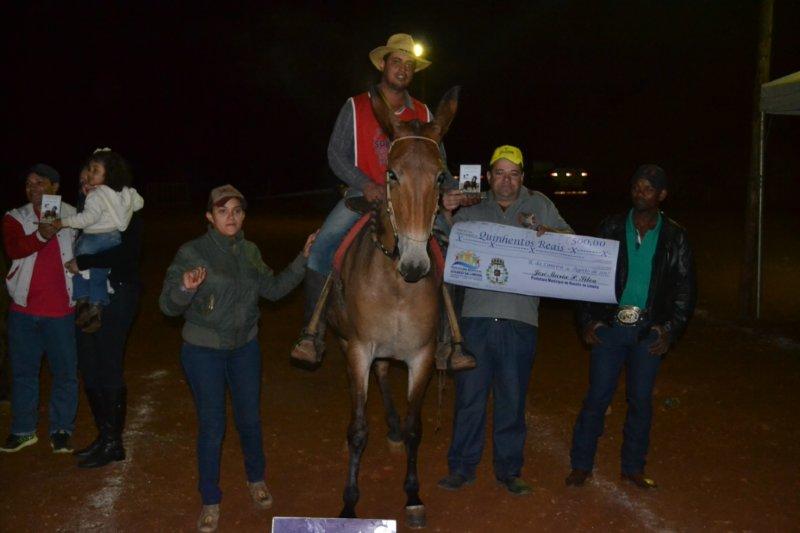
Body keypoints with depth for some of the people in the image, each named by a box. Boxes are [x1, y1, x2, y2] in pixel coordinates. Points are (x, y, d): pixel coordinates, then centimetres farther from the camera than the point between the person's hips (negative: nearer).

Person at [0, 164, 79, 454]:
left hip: (60, 310, -2)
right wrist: (41, 235, -37)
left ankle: (61, 430, 18)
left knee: (65, 372, 4)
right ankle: (24, 430, 26)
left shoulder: (73, 217, -3)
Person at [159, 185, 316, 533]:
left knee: (250, 419, 15)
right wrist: (185, 289, -37)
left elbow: (273, 289, 7)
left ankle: (256, 479, 41)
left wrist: (303, 260, -1)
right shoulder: (192, 253, -14)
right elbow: (168, 305, -15)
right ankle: (210, 501, 23)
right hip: (203, 352, -4)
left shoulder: (249, 252, 0)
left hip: (245, 348, 4)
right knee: (211, 426, 4)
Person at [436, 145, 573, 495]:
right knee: (470, 396, 5)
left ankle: (509, 469, 23)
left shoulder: (539, 205, 11)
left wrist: (546, 231, -13)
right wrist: (447, 212, -7)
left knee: (512, 400, 9)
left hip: (520, 321, 0)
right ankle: (462, 467, 18)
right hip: (477, 316, 0)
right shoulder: (472, 211, 12)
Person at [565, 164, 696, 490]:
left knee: (641, 401, 8)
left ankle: (633, 468, 22)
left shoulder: (674, 237, 5)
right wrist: (587, 321, -2)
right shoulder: (611, 228, 3)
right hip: (610, 326, -1)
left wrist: (670, 331, -2)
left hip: (648, 331, 1)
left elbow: (686, 289, 7)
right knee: (597, 398, 1)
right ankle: (581, 465, 13)